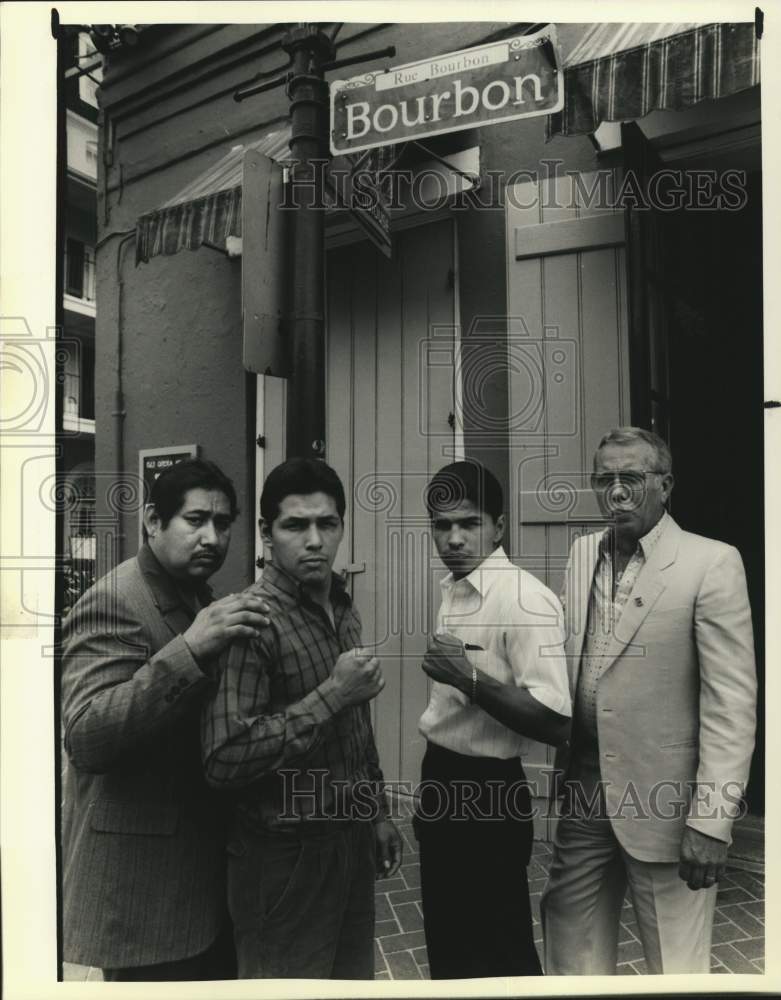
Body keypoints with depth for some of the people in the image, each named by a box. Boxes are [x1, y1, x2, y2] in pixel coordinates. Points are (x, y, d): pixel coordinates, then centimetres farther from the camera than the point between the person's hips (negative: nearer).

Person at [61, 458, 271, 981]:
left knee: (222, 975, 20)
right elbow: (84, 738, -30)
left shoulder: (202, 600, 9)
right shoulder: (113, 602, -18)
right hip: (145, 883, -8)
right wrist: (189, 649, -37)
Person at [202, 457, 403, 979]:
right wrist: (332, 694, -27)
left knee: (355, 977, 21)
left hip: (352, 841, 7)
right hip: (287, 854, -7)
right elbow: (224, 758, -28)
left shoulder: (344, 609, 5)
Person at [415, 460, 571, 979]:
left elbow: (557, 724, -25)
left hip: (488, 793, -8)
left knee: (499, 954, 11)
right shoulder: (452, 589, 6)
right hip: (441, 780, 8)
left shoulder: (526, 599, -21)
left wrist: (470, 679, -33)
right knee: (447, 941, 24)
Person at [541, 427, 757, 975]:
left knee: (676, 966, 13)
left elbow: (731, 703, -13)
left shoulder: (711, 564, -10)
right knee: (573, 960, 18)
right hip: (579, 792, 5)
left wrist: (711, 821, -15)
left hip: (663, 803, -5)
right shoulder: (582, 554, 6)